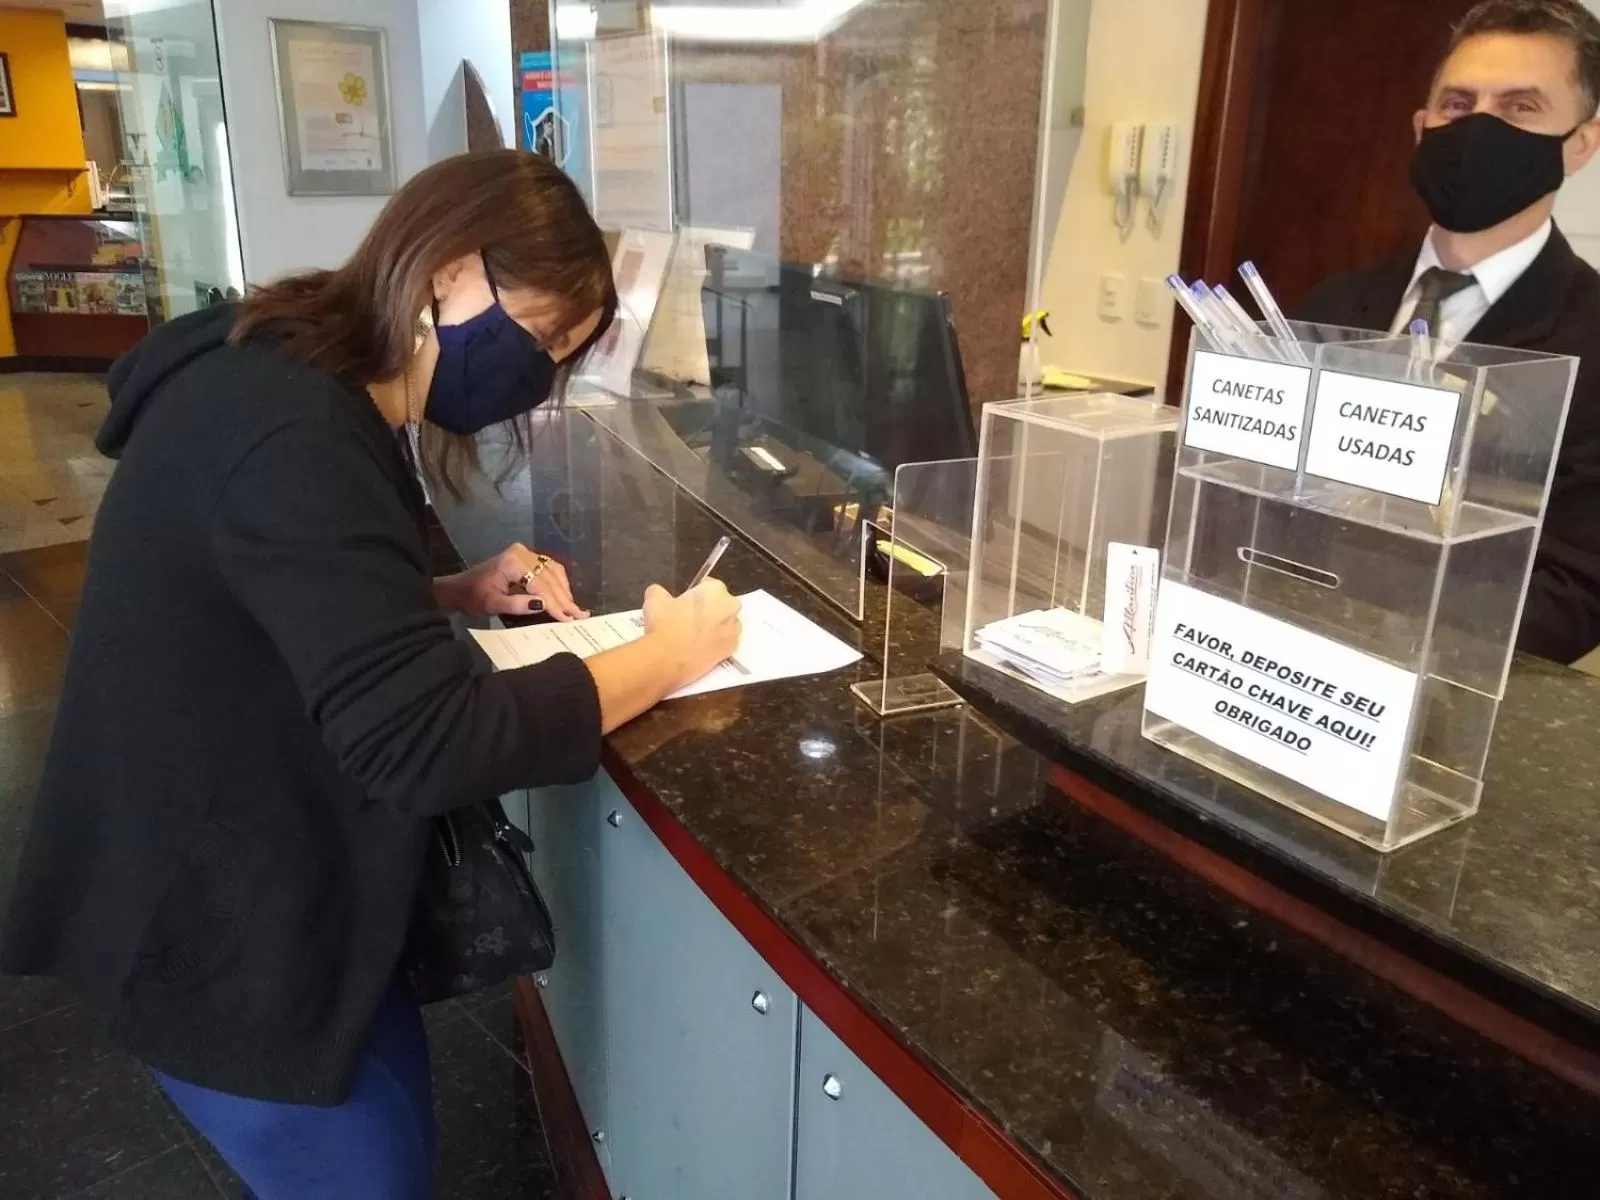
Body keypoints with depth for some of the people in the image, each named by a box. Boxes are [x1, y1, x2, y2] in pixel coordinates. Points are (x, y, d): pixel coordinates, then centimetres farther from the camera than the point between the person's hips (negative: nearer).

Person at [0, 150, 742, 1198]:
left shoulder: (293, 381, 3)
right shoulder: (293, 436, -31)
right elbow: (426, 741, -36)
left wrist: (458, 596, 0)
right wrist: (670, 654, -24)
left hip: (271, 893, 10)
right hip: (226, 934, -9)